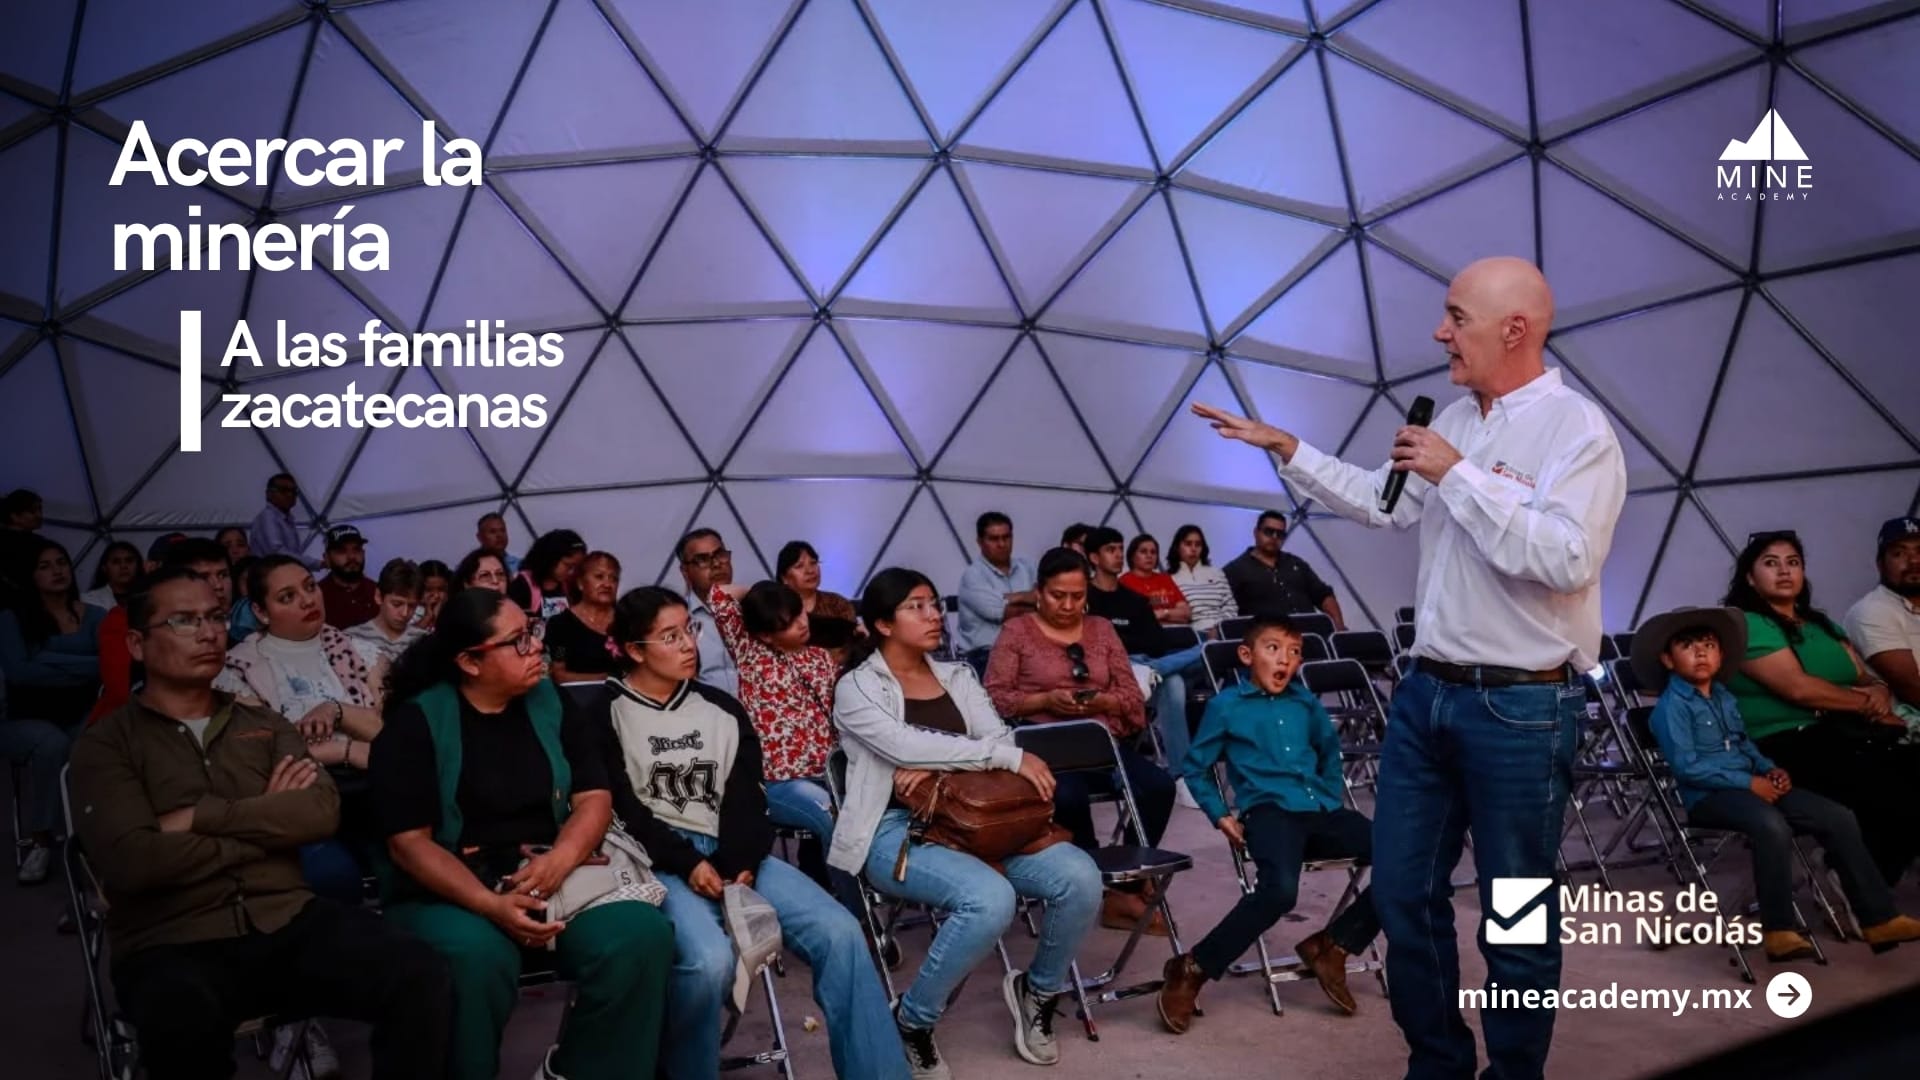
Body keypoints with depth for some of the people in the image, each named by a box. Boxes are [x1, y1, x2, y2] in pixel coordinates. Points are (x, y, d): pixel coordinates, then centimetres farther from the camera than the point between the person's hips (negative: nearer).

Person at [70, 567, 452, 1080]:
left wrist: (200, 816, -7)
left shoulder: (264, 724, 17)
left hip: (287, 922, 3)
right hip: (173, 943, -3)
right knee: (184, 1023, -40)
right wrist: (267, 822, -2)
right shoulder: (107, 743, 6)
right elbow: (131, 861, -11)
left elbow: (321, 812, 0)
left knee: (421, 975, -23)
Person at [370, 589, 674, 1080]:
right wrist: (491, 905, -24)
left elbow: (595, 797, 5)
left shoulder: (550, 702, 8)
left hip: (557, 876, 4)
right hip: (450, 892, -3)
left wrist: (558, 860, -17)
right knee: (475, 957, -37)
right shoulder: (415, 722, -4)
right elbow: (409, 842, -10)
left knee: (642, 933, -24)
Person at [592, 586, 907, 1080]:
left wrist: (740, 864, -11)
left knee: (839, 931, -17)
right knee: (710, 959, -34)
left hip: (730, 854, 4)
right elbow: (621, 811, -5)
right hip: (661, 863, -4)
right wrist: (687, 863, -17)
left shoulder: (721, 709, 15)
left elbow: (745, 798, 8)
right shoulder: (607, 717, 3)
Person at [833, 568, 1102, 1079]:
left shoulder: (958, 677, 16)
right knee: (991, 898, -35)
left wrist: (938, 768, -16)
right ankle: (911, 1021, -10)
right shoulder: (857, 688, -1)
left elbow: (999, 740, 3)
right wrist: (1011, 757, -17)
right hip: (897, 830, -5)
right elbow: (907, 746, -17)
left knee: (1080, 878, -19)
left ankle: (1039, 990, 11)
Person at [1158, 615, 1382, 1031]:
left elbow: (1330, 750, 37)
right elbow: (1194, 767, 10)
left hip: (1321, 810, 6)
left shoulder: (1305, 702, 19)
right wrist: (1220, 815, 2)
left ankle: (1331, 946, 1)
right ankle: (1192, 970, -20)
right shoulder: (1226, 705, 4)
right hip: (1270, 810, -6)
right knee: (1280, 888, -36)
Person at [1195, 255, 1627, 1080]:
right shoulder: (1454, 421, 11)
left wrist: (1458, 475, -21)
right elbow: (1383, 502, 21)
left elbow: (1566, 559, -26)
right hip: (1427, 692, 8)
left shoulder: (1578, 430, -13)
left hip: (1522, 708, -7)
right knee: (1404, 892, 14)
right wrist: (1285, 448, 16)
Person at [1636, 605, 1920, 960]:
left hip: (1752, 786, 9)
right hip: (1707, 795, -9)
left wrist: (1770, 770, 4)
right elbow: (1687, 767, -18)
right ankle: (1779, 931, -28)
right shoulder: (1672, 706, -10)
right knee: (1771, 826, -37)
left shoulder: (1724, 696, 19)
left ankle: (1878, 917, 4)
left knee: (1839, 817, -1)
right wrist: (1748, 782, -18)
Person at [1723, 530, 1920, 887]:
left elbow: (1868, 678, 21)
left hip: (1844, 734, 8)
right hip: (1787, 744, -8)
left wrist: (1880, 693, -4)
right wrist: (1865, 703, -2)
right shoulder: (1746, 625, -2)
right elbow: (1798, 688, -12)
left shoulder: (1822, 625, 25)